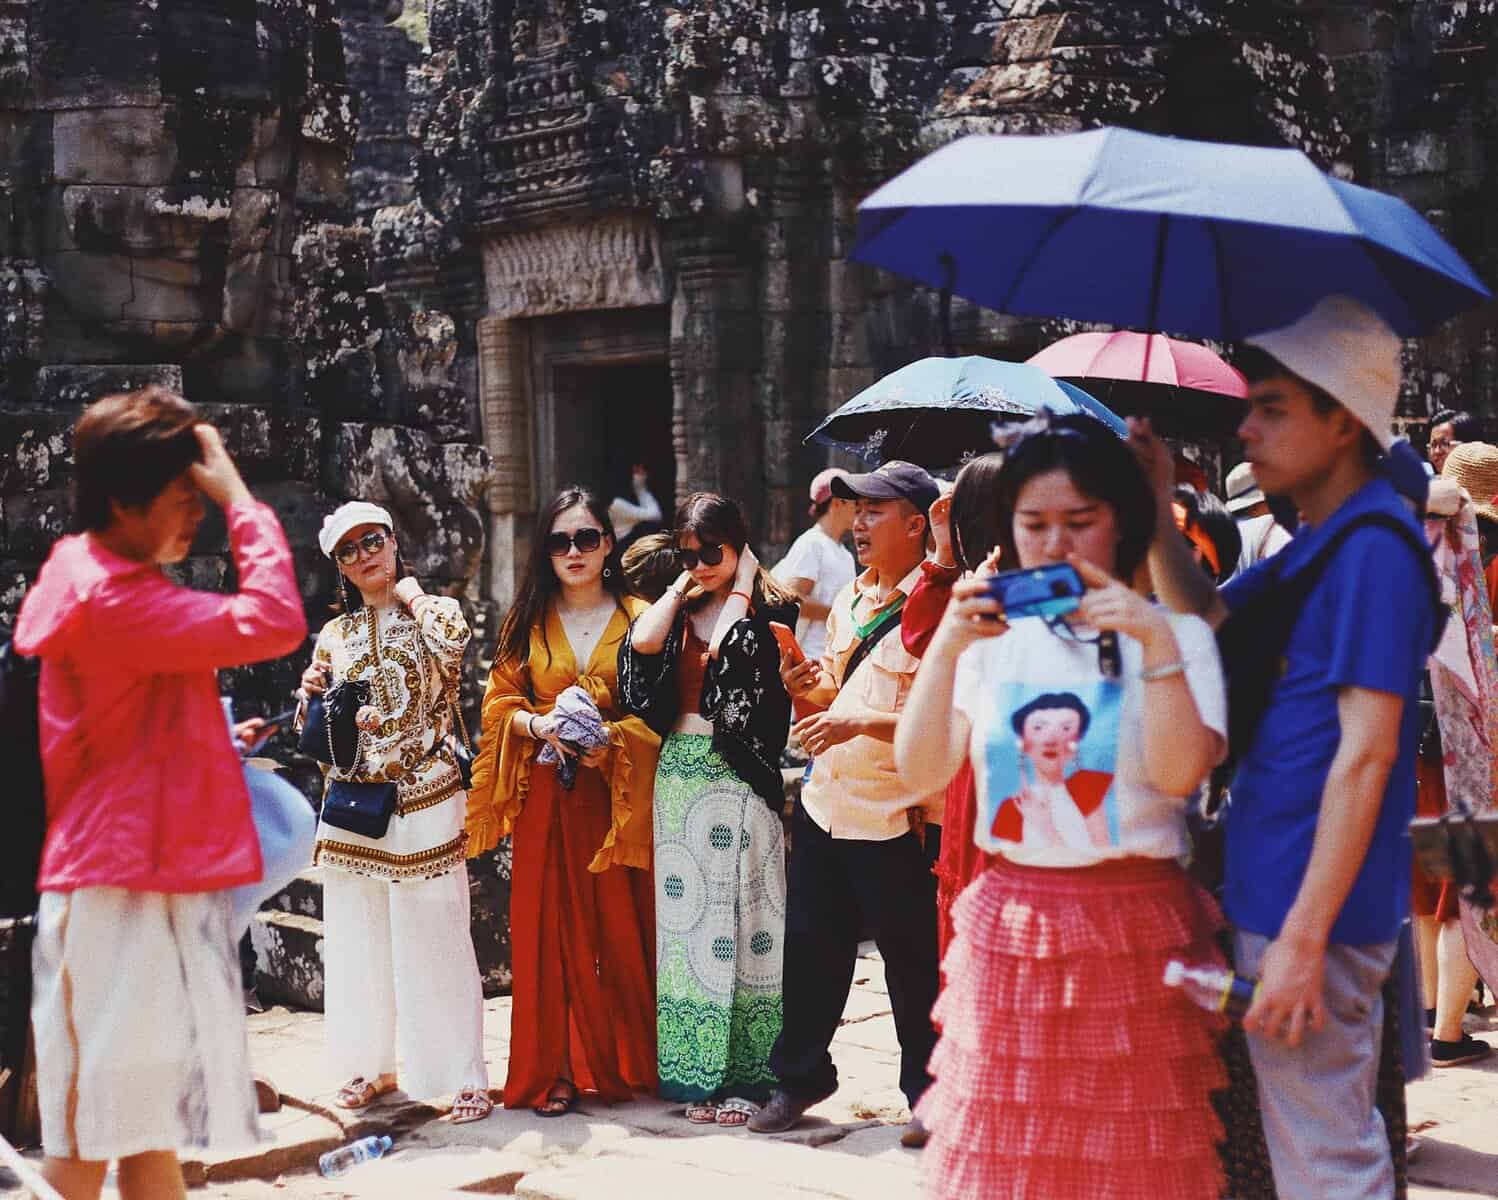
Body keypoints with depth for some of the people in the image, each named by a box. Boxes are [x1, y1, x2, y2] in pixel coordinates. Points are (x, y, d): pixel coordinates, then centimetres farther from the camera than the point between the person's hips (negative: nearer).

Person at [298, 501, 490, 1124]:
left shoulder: (435, 613, 4)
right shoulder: (334, 636, 14)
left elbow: (451, 640, -22)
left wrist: (409, 592, -4)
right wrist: (312, 693, -4)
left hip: (425, 801, -4)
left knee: (433, 935, -6)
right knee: (357, 937, 7)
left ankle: (463, 1073, -1)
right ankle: (369, 1065, 20)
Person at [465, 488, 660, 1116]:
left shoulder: (639, 620, 4)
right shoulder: (526, 622, 10)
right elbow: (499, 704, 8)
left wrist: (612, 740, -16)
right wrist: (539, 724, -12)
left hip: (615, 794, -1)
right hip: (545, 798, 1)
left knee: (621, 929, 0)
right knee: (550, 930, 1)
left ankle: (627, 1062, 12)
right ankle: (557, 1070, 7)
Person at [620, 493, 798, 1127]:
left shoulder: (768, 608, 0)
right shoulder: (678, 609, 15)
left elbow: (722, 647, -17)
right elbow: (641, 646, -4)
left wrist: (739, 587, -6)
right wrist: (679, 590, 4)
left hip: (739, 775, -5)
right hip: (678, 771, 5)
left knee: (740, 913, -4)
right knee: (686, 916, 4)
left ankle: (746, 1075, 2)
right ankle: (699, 1074, 10)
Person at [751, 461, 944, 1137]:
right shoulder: (849, 599, 14)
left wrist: (861, 722, -26)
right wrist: (809, 688, 2)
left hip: (898, 821, -8)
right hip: (825, 804, 8)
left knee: (914, 966, 4)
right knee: (810, 950, 15)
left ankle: (929, 1095, 18)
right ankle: (800, 1078, 29)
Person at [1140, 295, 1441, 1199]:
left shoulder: (1373, 547, -17)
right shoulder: (1317, 544, 11)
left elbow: (1366, 753, -22)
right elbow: (1203, 615, 26)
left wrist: (1303, 937, -23)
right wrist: (1158, 512, 9)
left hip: (1314, 910, -10)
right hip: (1279, 894, 10)